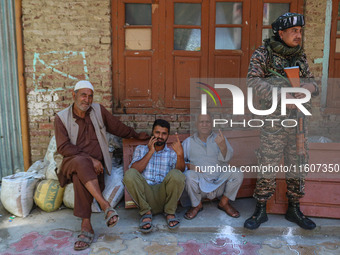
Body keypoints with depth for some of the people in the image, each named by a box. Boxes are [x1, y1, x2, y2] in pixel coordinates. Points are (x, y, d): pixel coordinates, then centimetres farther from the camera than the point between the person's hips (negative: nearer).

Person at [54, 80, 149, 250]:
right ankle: (105, 205, -38)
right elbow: (63, 147, -7)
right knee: (81, 163, -37)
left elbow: (117, 127, 21)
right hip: (72, 161, -1)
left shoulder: (98, 110, 8)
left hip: (95, 163, 1)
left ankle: (86, 226, -32)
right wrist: (89, 159, -16)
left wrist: (137, 136, 31)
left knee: (80, 176, -33)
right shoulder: (61, 118, 1)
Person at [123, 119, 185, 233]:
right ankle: (146, 212, -13)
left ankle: (170, 212, -9)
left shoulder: (172, 153, 17)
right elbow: (134, 170, -1)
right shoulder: (140, 149, 18)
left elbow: (180, 170, -4)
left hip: (163, 195, 0)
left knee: (176, 174, -30)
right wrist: (150, 152, -5)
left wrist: (180, 154, -21)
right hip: (144, 194, 1)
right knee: (129, 174, -28)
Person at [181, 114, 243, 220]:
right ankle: (197, 205, -3)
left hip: (219, 182, 1)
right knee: (189, 175, -32)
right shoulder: (188, 142, 9)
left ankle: (224, 202, 2)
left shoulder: (219, 139, 9)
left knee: (237, 174, -22)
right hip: (199, 185, -1)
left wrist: (222, 146, -29)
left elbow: (226, 158, -7)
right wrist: (189, 166, -17)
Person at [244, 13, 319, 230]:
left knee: (298, 164, 11)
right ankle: (261, 211, 15)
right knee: (268, 165, -1)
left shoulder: (300, 56, 11)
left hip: (298, 119, 5)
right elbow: (253, 82, -13)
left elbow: (313, 85, 12)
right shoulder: (263, 53, -2)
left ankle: (294, 209, 28)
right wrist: (280, 94, -23)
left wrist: (309, 86, -13)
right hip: (274, 120, -5)